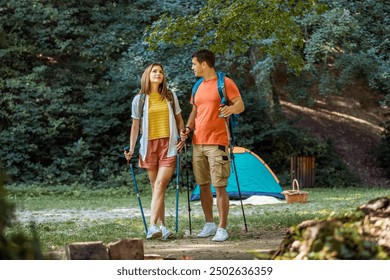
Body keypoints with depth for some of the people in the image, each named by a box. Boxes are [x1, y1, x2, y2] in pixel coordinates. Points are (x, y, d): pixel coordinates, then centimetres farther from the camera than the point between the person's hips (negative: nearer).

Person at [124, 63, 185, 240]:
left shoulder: (170, 96, 9)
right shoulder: (139, 99, 7)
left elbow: (179, 120, 16)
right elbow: (135, 126, 9)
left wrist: (182, 138, 1)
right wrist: (131, 149, 2)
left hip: (169, 145, -1)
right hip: (149, 145, 1)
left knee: (160, 185, -14)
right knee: (155, 187, 3)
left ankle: (153, 226, -21)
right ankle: (161, 226, 7)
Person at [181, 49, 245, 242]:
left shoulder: (225, 83, -3)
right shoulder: (198, 87, 18)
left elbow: (240, 105, -8)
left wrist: (232, 108, -31)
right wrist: (187, 128, 6)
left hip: (217, 142, -7)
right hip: (197, 143, 7)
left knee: (219, 187, -8)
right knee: (203, 185, 10)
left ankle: (222, 228, -4)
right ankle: (209, 224, 21)